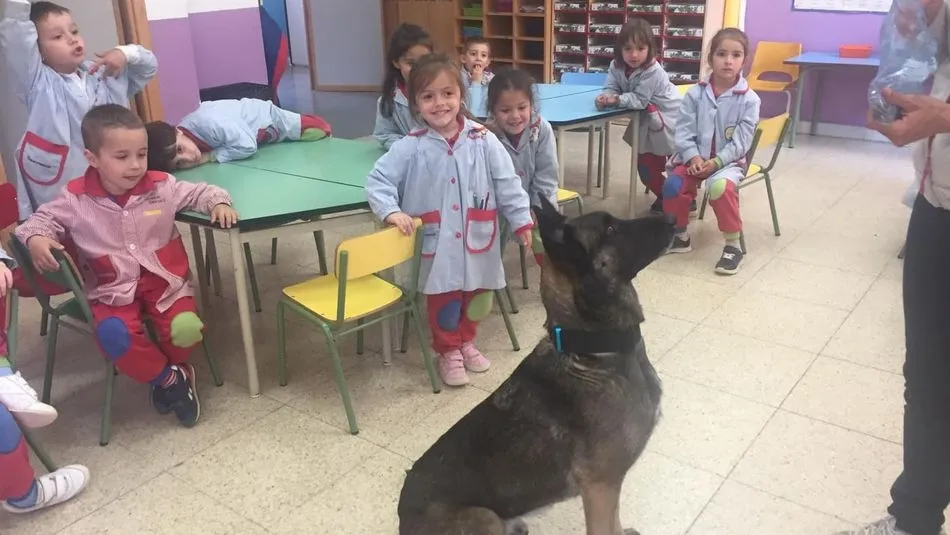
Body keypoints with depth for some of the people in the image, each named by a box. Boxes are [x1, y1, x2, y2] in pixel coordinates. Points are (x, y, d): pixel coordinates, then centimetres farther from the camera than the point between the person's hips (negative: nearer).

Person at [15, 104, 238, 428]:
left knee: (186, 329, -24)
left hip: (164, 280, 1)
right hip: (112, 289, -1)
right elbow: (43, 219, 7)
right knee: (114, 336, -30)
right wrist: (34, 238, -15)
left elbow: (199, 193, 10)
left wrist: (219, 203, -11)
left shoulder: (162, 187, -2)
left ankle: (162, 372, 13)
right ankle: (170, 377, -4)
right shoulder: (76, 199, -5)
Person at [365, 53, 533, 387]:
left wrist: (522, 221, -1)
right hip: (437, 243, -2)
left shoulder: (483, 141, -5)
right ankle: (448, 351, 33)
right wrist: (391, 212, -19)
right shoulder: (410, 148, -8)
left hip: (477, 238, 2)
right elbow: (378, 180, -5)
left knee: (477, 297, 18)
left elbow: (508, 183, -1)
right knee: (444, 300, 9)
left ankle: (465, 341, 44)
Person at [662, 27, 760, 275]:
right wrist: (693, 157, -18)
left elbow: (740, 141, -9)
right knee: (673, 185, -24)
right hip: (694, 158, 3)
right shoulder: (695, 94, -1)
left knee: (721, 187, -34)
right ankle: (680, 235, 3)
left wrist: (716, 162, -20)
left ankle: (733, 245, -16)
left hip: (728, 161, -2)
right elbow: (683, 131, -3)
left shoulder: (749, 99, -6)